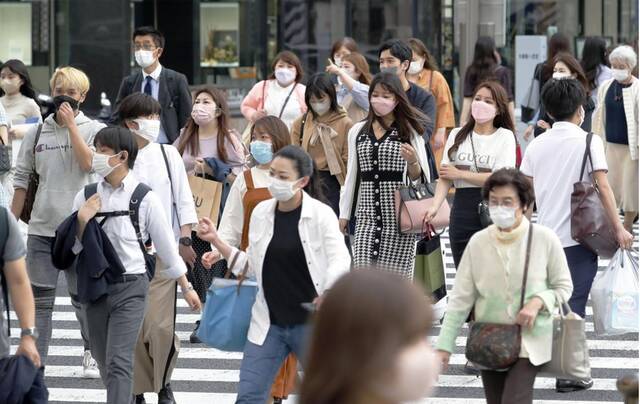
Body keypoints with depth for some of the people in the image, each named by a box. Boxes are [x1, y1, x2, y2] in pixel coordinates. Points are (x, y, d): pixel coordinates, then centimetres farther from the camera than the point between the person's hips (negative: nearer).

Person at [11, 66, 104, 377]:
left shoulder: (95, 130, 2)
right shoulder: (36, 133, 8)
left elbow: (88, 163, -15)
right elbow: (22, 179, 11)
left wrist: (71, 124, -12)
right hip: (42, 228, 2)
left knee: (83, 296, 8)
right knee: (39, 298, -1)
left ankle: (92, 354, 26)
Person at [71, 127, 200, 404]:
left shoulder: (144, 198, -6)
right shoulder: (86, 196, 3)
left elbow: (166, 245, 3)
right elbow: (74, 248, 8)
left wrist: (186, 287, 10)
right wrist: (82, 222, -11)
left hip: (131, 287, -4)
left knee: (118, 361, -14)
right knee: (103, 360, 13)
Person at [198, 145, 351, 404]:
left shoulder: (321, 215, -10)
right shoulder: (261, 212, 3)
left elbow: (340, 261, -15)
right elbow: (251, 266, 12)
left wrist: (329, 292, -35)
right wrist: (217, 242, 2)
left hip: (310, 322, -4)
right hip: (269, 323, 4)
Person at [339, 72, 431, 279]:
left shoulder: (409, 132, 2)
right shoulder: (358, 131, 14)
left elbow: (419, 178, 4)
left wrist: (412, 162, -18)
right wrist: (344, 214, 17)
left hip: (399, 214, -3)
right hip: (367, 213, 3)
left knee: (395, 274, -3)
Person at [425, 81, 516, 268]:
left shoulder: (505, 137, 2)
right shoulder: (457, 135, 12)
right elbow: (445, 177, 4)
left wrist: (460, 174, -6)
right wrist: (435, 207, -13)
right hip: (461, 210, 4)